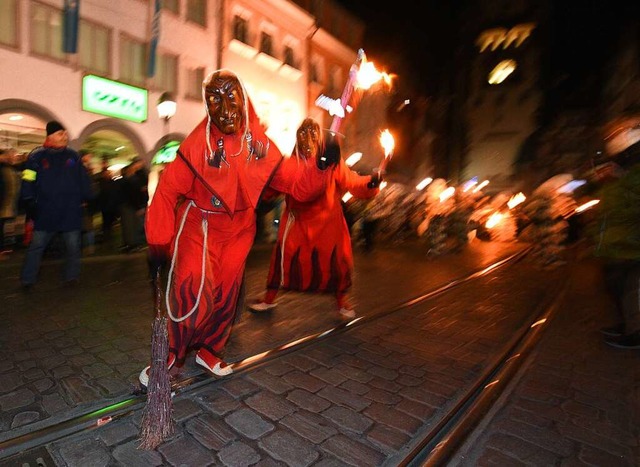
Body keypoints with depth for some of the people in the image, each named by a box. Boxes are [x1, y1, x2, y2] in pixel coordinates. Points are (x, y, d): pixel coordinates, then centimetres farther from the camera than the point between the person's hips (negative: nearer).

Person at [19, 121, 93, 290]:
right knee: (36, 246, 4)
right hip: (45, 212, -2)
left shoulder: (73, 156, 7)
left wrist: (86, 197, 4)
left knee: (73, 246, 7)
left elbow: (83, 180, 10)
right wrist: (30, 203, -7)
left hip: (71, 212, 2)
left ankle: (71, 277, 21)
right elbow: (28, 181, -2)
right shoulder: (37, 156, -1)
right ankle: (27, 280, 17)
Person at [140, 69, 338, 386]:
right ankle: (167, 359, 12)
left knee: (226, 294, 12)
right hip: (199, 227, -4)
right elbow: (168, 191, -16)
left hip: (239, 229, 4)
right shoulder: (198, 142, -16)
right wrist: (157, 243, -16)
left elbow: (293, 180, -3)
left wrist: (321, 166, -20)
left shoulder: (259, 142, -4)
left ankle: (208, 351, 35)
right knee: (192, 293, -13)